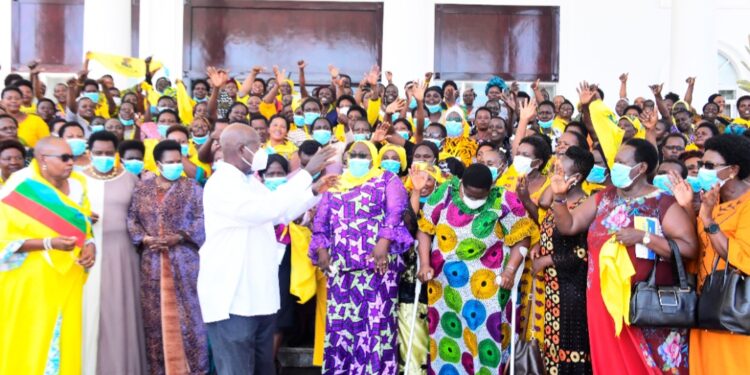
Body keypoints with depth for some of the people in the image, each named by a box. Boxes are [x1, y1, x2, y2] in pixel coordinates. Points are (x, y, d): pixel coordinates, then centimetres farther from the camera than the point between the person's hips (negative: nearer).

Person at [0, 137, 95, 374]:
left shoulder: (76, 187, 8)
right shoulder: (20, 188, -10)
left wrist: (89, 246, -6)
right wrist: (48, 243, -23)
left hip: (67, 279, 5)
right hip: (32, 281, -5)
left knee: (65, 342, 7)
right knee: (30, 343, -1)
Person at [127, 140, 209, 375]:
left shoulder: (192, 188, 2)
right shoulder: (142, 188, 9)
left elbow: (202, 220, -5)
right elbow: (131, 218, 6)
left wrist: (180, 236, -15)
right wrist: (144, 238, -10)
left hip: (184, 261, -2)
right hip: (151, 262, 3)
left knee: (187, 314, -2)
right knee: (155, 315, 6)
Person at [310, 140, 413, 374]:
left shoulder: (388, 180, 8)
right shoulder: (336, 184, 21)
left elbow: (396, 212, -6)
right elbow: (321, 219, 19)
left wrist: (384, 242, -20)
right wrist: (321, 249, 4)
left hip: (378, 264, -4)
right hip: (340, 267, 4)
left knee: (376, 320, -7)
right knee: (340, 322, 3)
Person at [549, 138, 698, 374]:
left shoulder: (664, 203, -7)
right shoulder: (604, 197, 9)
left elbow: (689, 248, -14)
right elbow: (568, 226, 10)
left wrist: (643, 237, -20)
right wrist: (559, 196, -5)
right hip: (605, 301, 5)